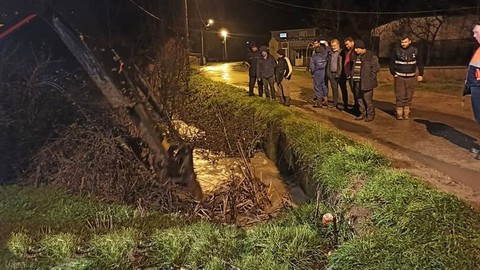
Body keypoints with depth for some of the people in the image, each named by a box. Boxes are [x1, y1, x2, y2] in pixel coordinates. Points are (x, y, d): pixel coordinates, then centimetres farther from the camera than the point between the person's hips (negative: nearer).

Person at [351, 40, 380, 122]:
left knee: (368, 99, -5)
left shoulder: (371, 56, -9)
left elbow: (376, 68, -10)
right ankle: (363, 114, 24)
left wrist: (369, 78, -12)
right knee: (360, 99, 13)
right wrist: (353, 75, 10)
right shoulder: (356, 56, 13)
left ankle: (370, 115, 7)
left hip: (366, 82, -7)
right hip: (357, 82, 7)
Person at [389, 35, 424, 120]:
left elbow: (420, 63, 8)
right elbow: (391, 62, 1)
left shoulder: (414, 50, 0)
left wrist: (421, 74, 5)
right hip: (399, 77, -2)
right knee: (399, 96, -4)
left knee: (409, 96, 6)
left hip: (410, 77, 2)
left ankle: (407, 113, 16)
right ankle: (399, 113, 4)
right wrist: (393, 73, -6)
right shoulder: (396, 50, -5)